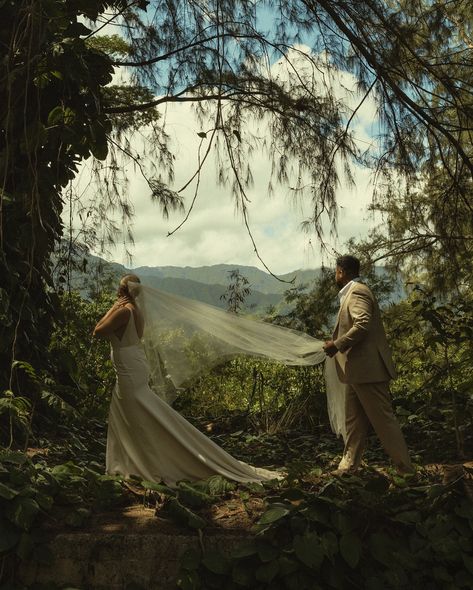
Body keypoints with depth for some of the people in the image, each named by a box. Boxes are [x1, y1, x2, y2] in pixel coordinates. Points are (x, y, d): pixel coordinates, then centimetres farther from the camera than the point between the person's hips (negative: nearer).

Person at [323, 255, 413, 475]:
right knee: (354, 422, 13)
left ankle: (406, 471, 6)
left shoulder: (357, 292, -13)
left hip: (367, 368, -11)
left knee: (383, 420, -3)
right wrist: (336, 343, 15)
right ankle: (348, 466, 20)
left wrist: (337, 344, -18)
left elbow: (362, 325, -25)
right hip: (356, 370, 11)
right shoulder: (351, 293, 19)